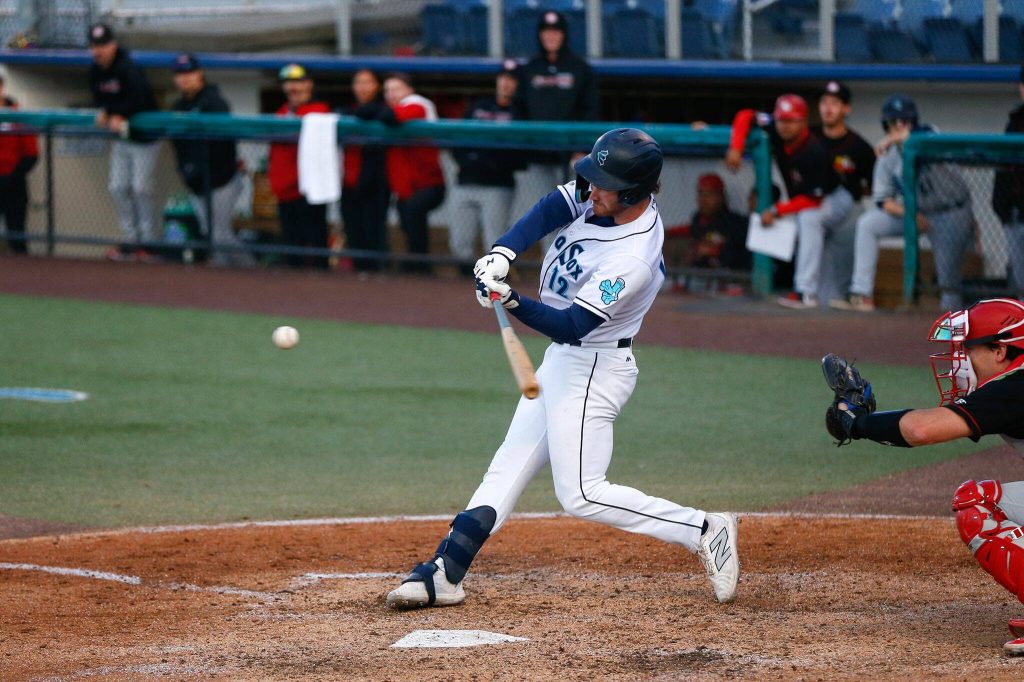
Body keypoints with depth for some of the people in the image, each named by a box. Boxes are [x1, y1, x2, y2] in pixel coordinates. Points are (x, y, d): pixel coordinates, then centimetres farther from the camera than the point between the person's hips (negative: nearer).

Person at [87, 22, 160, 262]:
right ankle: (131, 240, 12)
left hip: (144, 137, -8)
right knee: (118, 188, 5)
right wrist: (105, 112, -8)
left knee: (140, 188, -8)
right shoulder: (96, 71, 1)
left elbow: (140, 98, -35)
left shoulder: (128, 68, -24)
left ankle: (148, 241, 1)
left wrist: (117, 115, -25)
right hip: (122, 137, 8)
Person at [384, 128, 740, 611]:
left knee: (581, 495, -11)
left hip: (593, 368, -9)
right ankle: (444, 574, 13)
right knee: (507, 467, 10)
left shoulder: (633, 260, -29)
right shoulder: (602, 197, -6)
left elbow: (572, 325, -29)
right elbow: (548, 211, -10)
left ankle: (704, 531, -6)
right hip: (562, 358, 9)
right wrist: (503, 253, -26)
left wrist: (511, 301, -41)